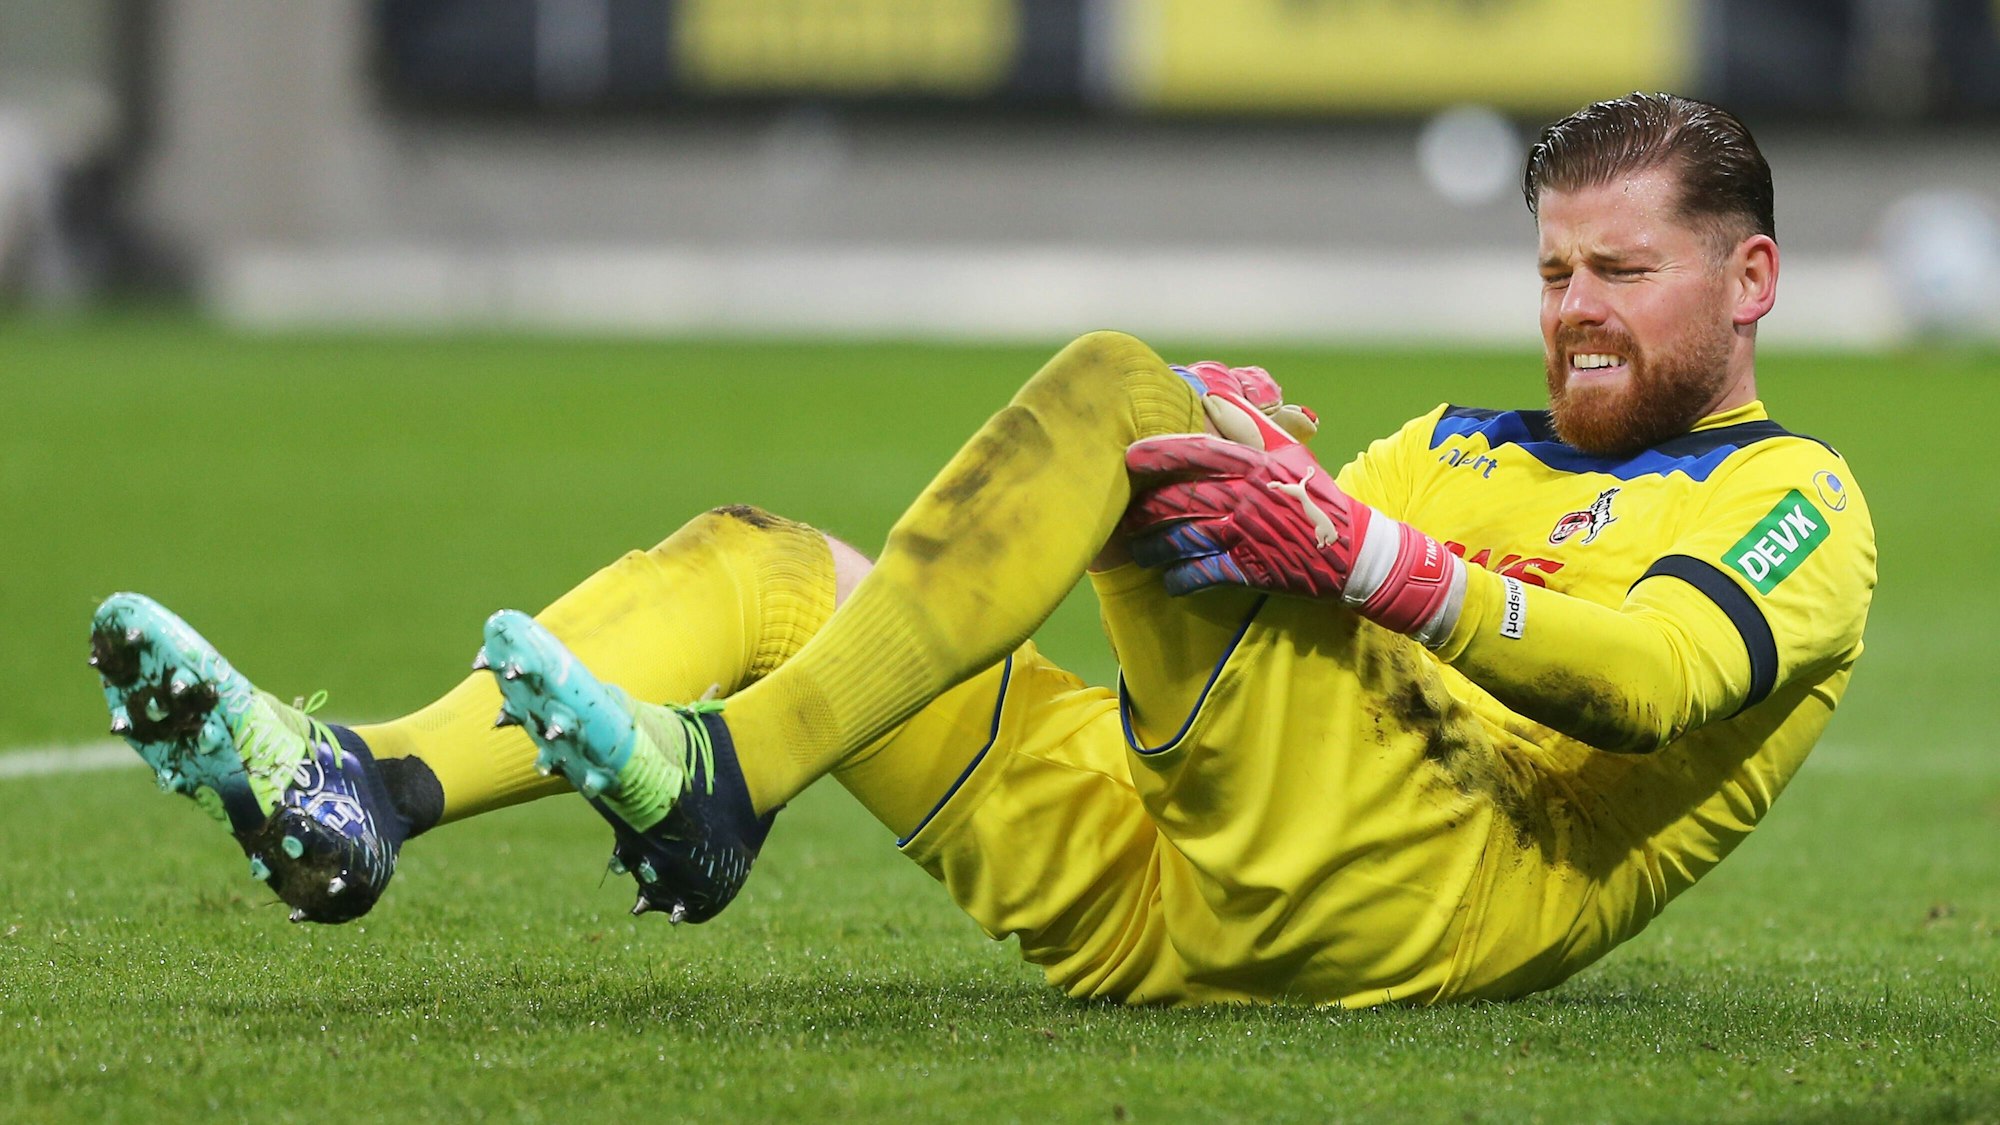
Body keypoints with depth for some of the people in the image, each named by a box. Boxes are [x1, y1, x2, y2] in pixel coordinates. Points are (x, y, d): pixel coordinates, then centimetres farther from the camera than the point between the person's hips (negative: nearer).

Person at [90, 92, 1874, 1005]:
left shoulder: (1794, 502, 12)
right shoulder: (1464, 444, 36)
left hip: (1431, 888, -7)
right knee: (757, 566, -3)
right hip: (1160, 901, 7)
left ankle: (718, 785, -33)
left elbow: (1665, 673, -11)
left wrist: (1376, 560, -23)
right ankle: (354, 796, -27)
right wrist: (1266, 476, -3)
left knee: (1114, 382, -21)